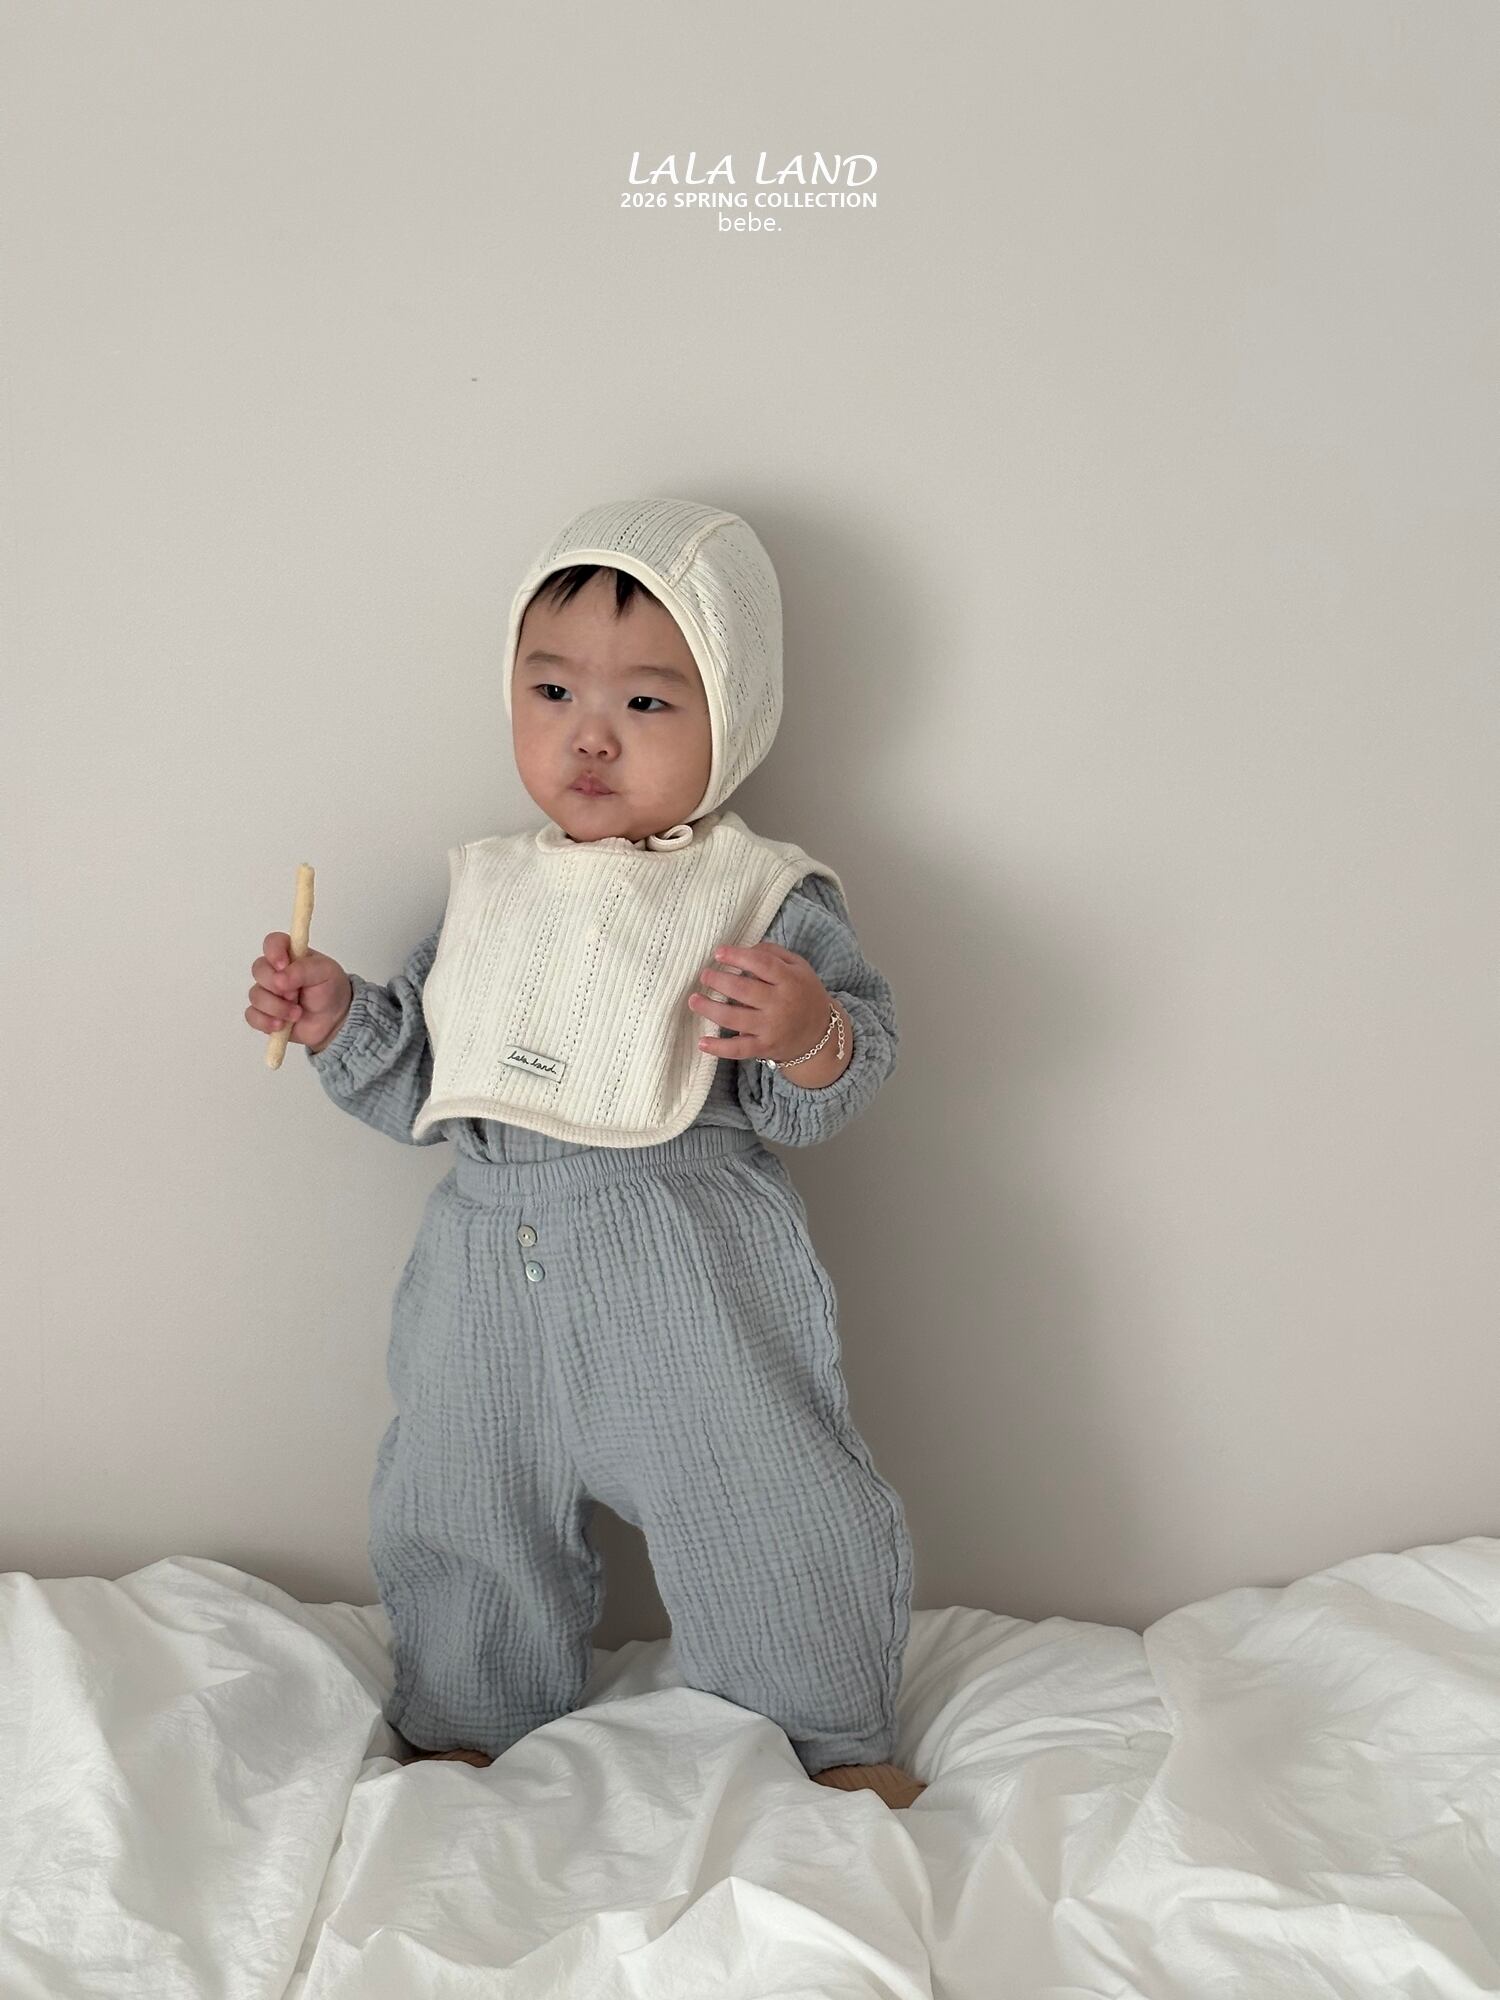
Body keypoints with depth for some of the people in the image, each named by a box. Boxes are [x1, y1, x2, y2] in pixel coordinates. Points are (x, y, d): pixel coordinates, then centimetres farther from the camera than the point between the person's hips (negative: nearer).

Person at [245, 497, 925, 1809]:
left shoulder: (772, 899, -4)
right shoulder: (490, 891, 11)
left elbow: (824, 1100, -9)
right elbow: (421, 1085, 16)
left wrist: (811, 1035, -30)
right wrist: (340, 1021, 0)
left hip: (695, 1270, -4)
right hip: (494, 1264, 5)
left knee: (769, 1508, 1)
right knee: (455, 1509, 16)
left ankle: (838, 1736, 28)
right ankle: (466, 1728, 42)